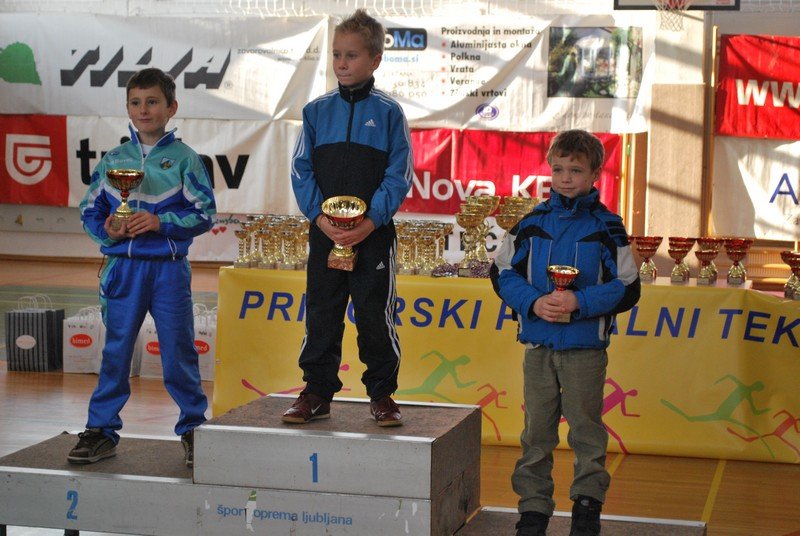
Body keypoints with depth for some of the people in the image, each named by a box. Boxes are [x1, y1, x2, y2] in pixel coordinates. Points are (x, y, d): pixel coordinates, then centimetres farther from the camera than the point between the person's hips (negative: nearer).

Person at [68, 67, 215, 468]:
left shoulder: (184, 159, -1)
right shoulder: (113, 160, 8)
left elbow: (205, 213, -5)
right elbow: (89, 211, 11)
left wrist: (161, 223, -17)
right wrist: (106, 231, -9)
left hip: (169, 268, -2)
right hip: (123, 266, 2)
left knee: (178, 351, 5)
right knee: (115, 352, 7)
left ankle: (193, 428, 19)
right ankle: (101, 430, 15)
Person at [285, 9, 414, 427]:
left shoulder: (388, 112, 0)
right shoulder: (317, 111, 6)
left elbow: (399, 174, -4)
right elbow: (301, 170, 3)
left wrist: (371, 221, -15)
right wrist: (320, 217, -11)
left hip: (374, 234, -2)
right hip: (324, 234, 2)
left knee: (375, 317, 2)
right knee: (320, 316, 7)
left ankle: (382, 395, 13)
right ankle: (317, 392, 17)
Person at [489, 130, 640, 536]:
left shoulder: (606, 227, -2)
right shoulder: (532, 223, 4)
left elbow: (627, 288, -3)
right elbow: (502, 273, 6)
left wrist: (580, 301, -17)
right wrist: (533, 302, -11)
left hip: (586, 348, -2)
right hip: (538, 345, 2)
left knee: (586, 428, 4)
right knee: (537, 430, 9)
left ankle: (587, 502, 18)